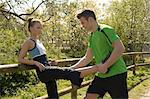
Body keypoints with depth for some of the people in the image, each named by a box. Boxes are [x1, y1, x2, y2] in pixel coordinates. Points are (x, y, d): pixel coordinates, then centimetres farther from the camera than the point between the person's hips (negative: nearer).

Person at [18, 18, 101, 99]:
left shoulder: (38, 41, 21)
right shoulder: (29, 42, -2)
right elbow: (20, 59, -8)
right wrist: (36, 63, -18)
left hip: (48, 72, 9)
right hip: (43, 72, -9)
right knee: (68, 72, -22)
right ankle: (98, 68, -32)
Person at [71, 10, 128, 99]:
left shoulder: (105, 30, -11)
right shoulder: (92, 36, 15)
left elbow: (120, 49, -22)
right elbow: (87, 58, 21)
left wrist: (105, 66, -24)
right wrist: (72, 68, 14)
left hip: (116, 74, -8)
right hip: (101, 75, 8)